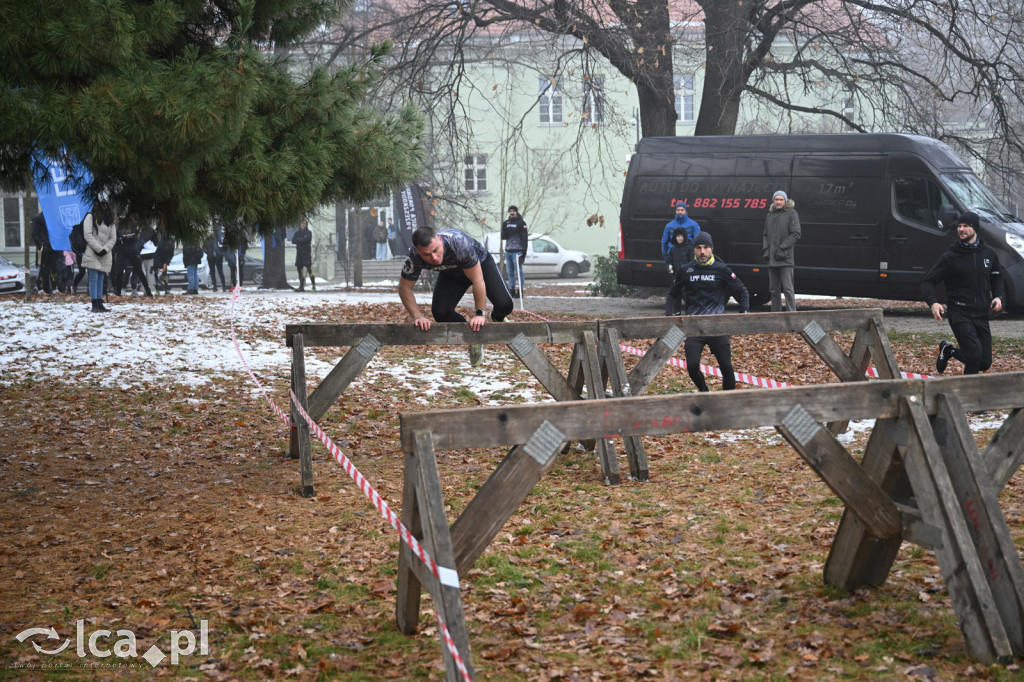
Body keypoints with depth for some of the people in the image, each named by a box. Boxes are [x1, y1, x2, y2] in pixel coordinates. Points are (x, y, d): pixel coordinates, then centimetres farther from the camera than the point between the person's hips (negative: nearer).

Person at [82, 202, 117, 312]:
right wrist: (99, 249, -13)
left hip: (105, 255, 5)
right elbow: (88, 235, -7)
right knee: (94, 279, -9)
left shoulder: (110, 220, 16)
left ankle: (99, 303, 6)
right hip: (92, 253, -5)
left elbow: (113, 238, 10)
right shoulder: (90, 217, 2)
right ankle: (95, 305, -11)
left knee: (100, 279, 5)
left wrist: (105, 249, -7)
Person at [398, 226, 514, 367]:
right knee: (440, 312, -21)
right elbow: (404, 288, -19)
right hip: (451, 274, 3)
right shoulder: (414, 257, -34)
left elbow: (477, 281, -34)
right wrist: (417, 317, -30)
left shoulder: (459, 243, -44)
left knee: (504, 305, -23)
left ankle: (496, 318, 17)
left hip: (481, 265, -3)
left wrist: (479, 314, -29)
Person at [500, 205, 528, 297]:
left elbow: (524, 237, -8)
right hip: (508, 250, 7)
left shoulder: (521, 223, -3)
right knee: (510, 272, 9)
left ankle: (520, 291, -8)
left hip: (517, 251, -6)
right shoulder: (506, 223, 15)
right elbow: (503, 236, 10)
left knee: (519, 271, -8)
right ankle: (512, 290, 15)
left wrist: (524, 251, -15)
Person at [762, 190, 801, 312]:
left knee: (787, 288, -9)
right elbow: (765, 235, 21)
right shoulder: (770, 215, 17)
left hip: (785, 259, -6)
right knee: (773, 289, 10)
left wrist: (782, 248, -14)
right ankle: (775, 314, 16)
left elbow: (796, 234, -8)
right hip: (772, 259, 6)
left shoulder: (791, 213, -1)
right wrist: (766, 250, 5)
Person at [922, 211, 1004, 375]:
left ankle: (949, 351, 30)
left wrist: (998, 296, 4)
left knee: (985, 363, 6)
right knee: (975, 356, -21)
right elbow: (928, 281, -3)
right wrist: (932, 302, -22)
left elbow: (996, 277, 23)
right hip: (959, 314, -5)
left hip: (981, 315, 5)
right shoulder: (950, 256, -6)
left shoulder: (989, 253, 6)